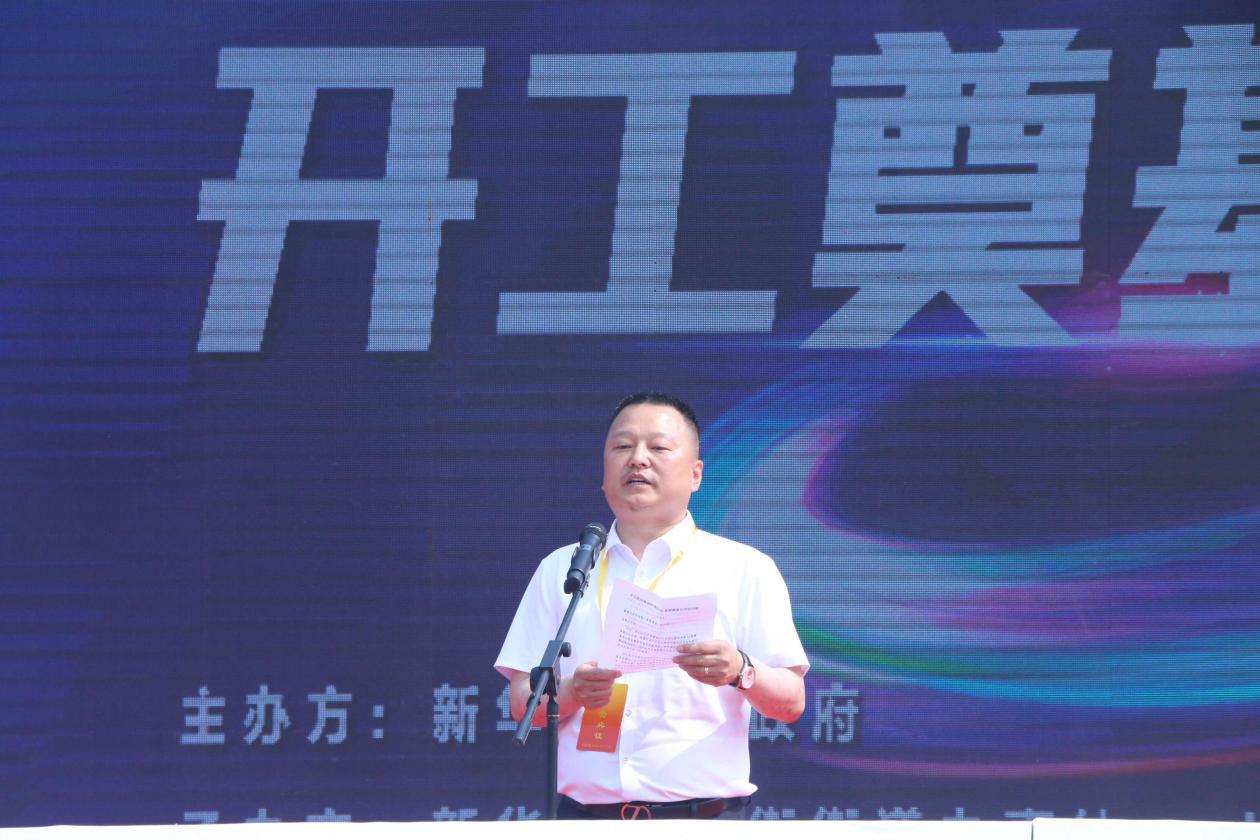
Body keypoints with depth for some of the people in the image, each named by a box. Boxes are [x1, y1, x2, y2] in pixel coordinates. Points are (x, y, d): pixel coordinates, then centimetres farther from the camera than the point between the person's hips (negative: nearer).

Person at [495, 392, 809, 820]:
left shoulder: (744, 570, 10)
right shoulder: (560, 569, 17)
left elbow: (791, 702, 4)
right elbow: (523, 703, 11)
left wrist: (741, 673, -17)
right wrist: (570, 693, -11)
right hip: (585, 818, 1)